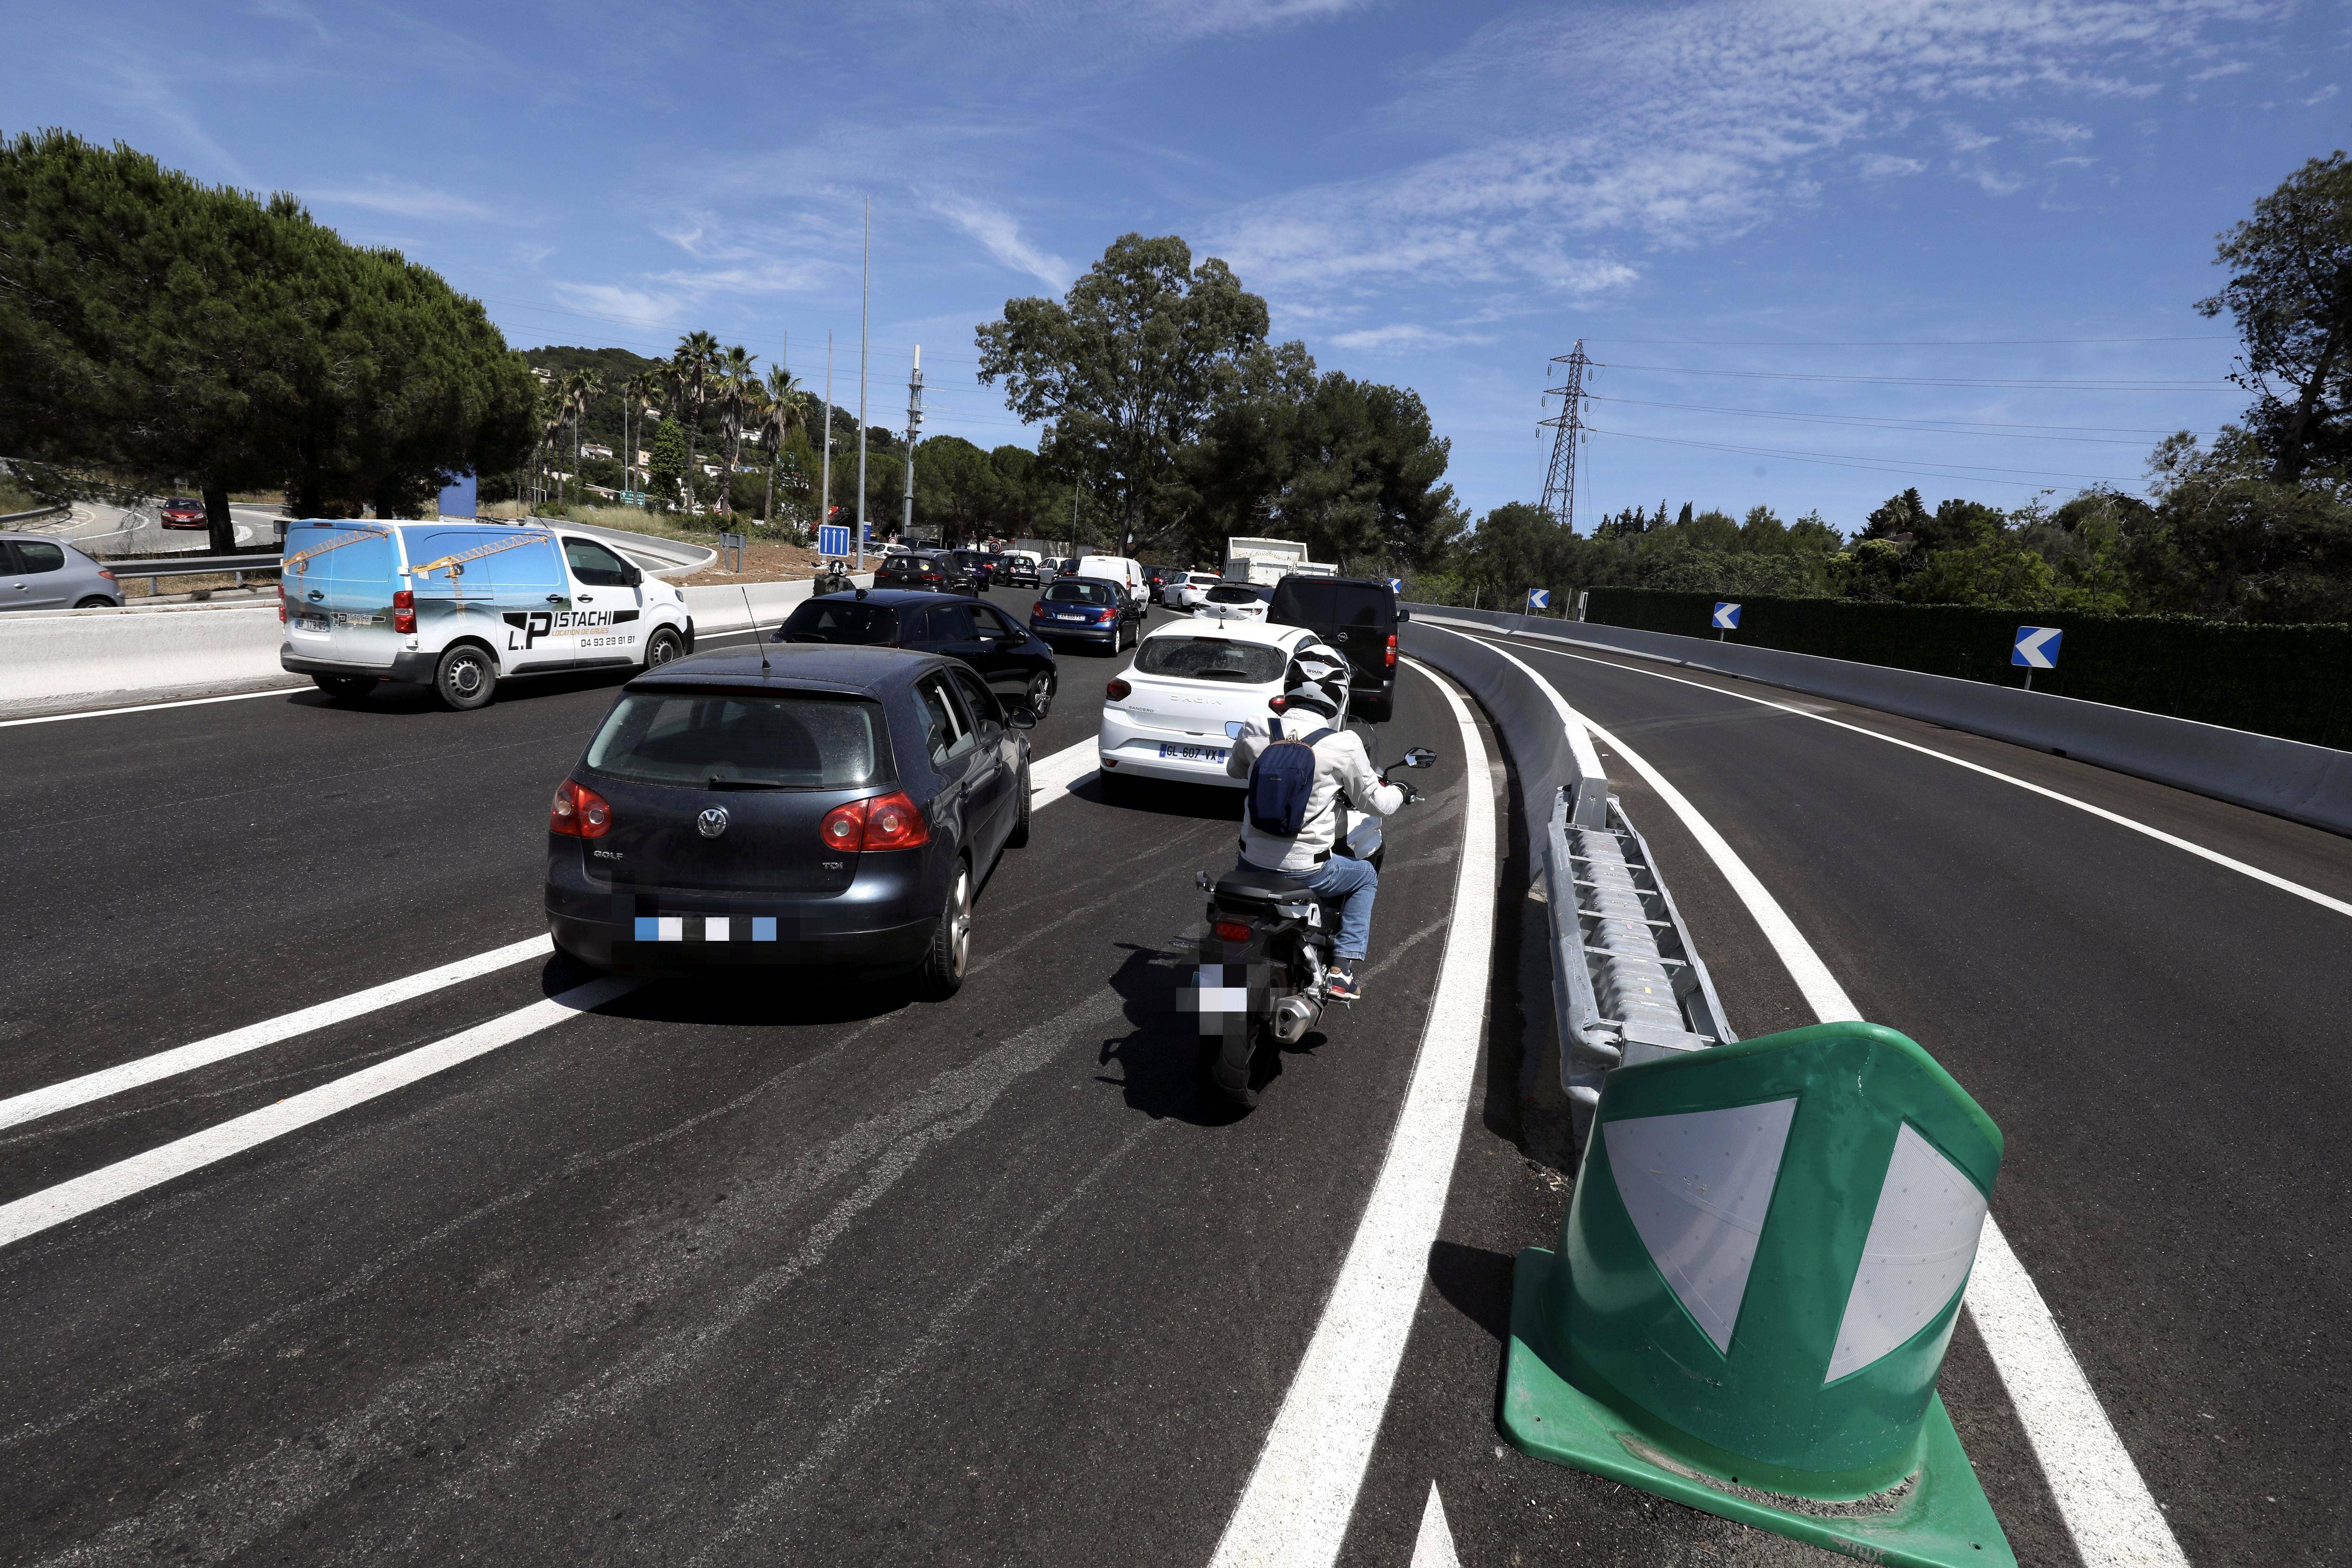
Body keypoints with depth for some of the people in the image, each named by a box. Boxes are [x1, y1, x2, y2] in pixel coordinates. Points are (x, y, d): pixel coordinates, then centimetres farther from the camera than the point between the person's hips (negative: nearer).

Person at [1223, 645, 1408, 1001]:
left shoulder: (1256, 730, -6)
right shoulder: (1344, 745, -15)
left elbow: (1234, 768, 16)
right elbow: (1374, 802, -1)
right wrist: (1397, 792, 22)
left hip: (1254, 862, 3)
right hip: (1307, 871, -3)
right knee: (1366, 878, 26)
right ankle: (1342, 970, 17)